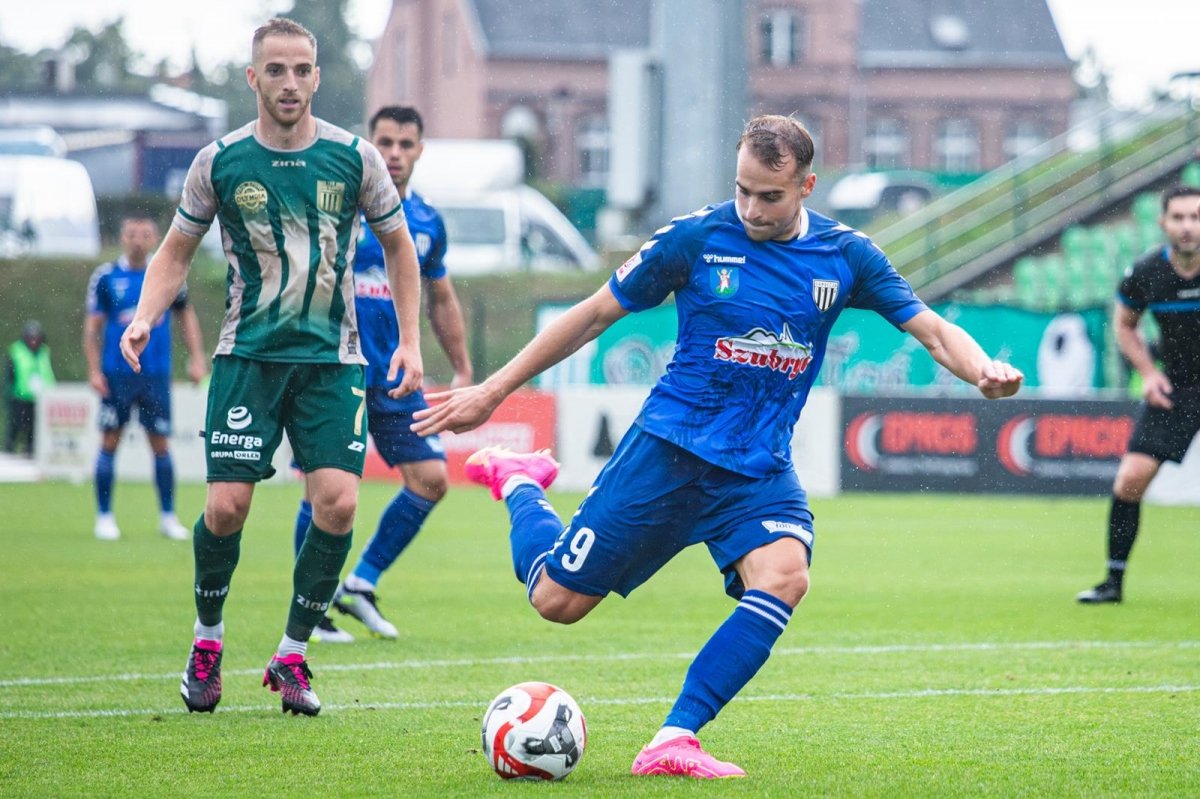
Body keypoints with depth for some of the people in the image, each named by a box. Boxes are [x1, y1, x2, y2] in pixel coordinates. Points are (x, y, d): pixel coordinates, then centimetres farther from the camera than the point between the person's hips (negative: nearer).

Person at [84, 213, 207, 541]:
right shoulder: (105, 277, -1)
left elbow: (186, 315, 14)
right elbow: (93, 325, 1)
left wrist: (197, 357, 5)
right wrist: (94, 371, -6)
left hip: (156, 375, 1)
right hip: (117, 374, -1)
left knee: (161, 445, 3)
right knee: (110, 442, 0)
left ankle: (168, 516, 12)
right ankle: (104, 516, 8)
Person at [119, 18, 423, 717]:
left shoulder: (355, 158, 0)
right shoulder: (220, 162, -1)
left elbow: (398, 245, 13)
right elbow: (177, 252, 10)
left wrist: (410, 340, 6)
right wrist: (145, 316, -8)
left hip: (332, 357, 1)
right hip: (249, 354, -1)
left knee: (338, 501, -14)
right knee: (227, 504, -12)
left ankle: (292, 657, 3)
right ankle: (208, 636, 16)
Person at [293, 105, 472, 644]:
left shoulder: (427, 223, 10)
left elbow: (441, 300, 22)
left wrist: (462, 371, 21)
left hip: (396, 377, 5)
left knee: (431, 478, -4)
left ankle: (361, 584, 10)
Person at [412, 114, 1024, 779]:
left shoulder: (844, 256, -1)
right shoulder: (696, 238, -8)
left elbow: (930, 328, 1)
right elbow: (595, 314, 1)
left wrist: (982, 371, -23)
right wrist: (491, 392, 2)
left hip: (759, 467, 2)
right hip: (669, 447, -2)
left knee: (784, 575, -29)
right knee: (557, 599, -2)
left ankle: (672, 744, -24)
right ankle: (519, 484, 32)